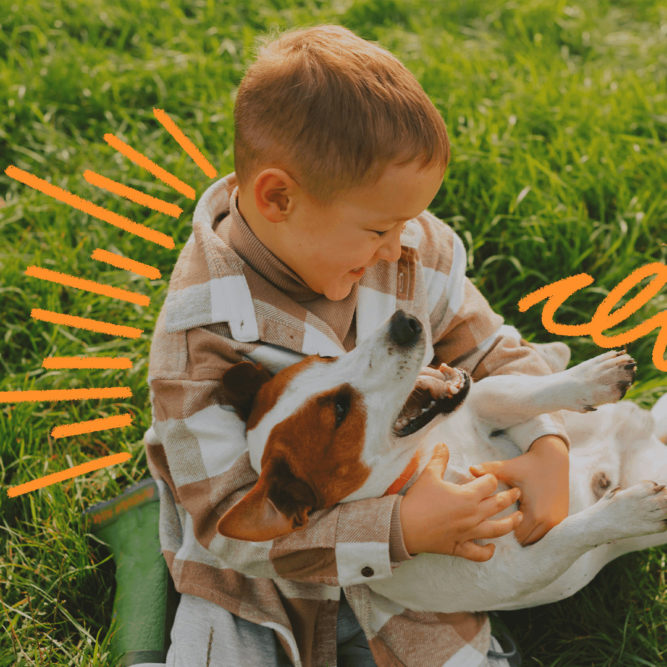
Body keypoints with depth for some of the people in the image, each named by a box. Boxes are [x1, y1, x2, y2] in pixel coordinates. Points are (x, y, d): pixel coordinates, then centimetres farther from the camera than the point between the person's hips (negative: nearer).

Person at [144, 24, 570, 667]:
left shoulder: (414, 253, -11)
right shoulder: (199, 338, -27)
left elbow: (493, 353, 3)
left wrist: (548, 447, -17)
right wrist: (401, 530, -36)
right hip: (257, 593, -3)